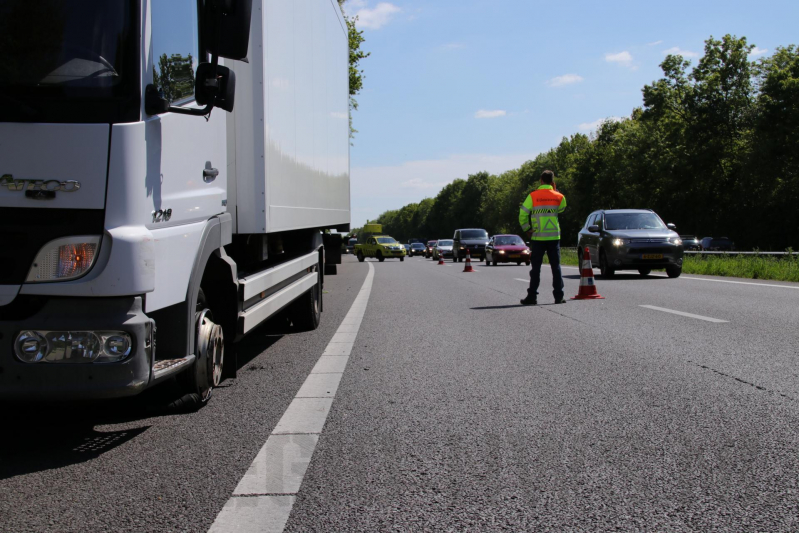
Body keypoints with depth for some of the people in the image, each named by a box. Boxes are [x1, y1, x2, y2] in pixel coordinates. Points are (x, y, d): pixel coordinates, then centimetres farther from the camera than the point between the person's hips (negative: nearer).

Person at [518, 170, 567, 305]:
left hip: (537, 237, -1)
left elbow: (523, 214, -7)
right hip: (554, 237, 1)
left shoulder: (533, 196, -5)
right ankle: (558, 296, 5)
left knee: (536, 268, 3)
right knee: (556, 267, 6)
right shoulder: (559, 197, 0)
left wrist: (527, 229, 4)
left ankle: (532, 296, 3)